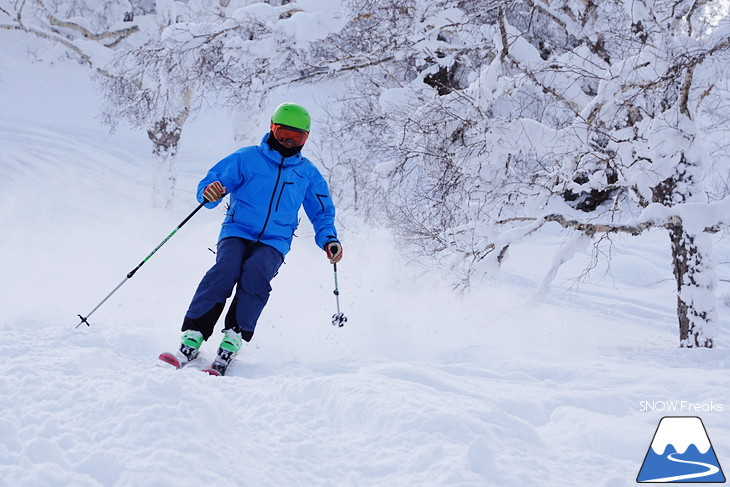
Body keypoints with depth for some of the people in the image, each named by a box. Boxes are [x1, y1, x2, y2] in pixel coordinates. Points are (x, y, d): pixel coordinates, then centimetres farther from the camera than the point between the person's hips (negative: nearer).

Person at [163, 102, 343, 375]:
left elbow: (322, 213, 23)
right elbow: (210, 183, 5)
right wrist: (210, 193, -20)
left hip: (273, 243, 1)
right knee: (226, 269, -31)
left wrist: (328, 240, 4)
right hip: (237, 232, -1)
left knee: (256, 272, -32)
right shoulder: (247, 158, 7)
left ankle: (233, 340, -33)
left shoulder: (308, 173, 14)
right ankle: (192, 339, -31)